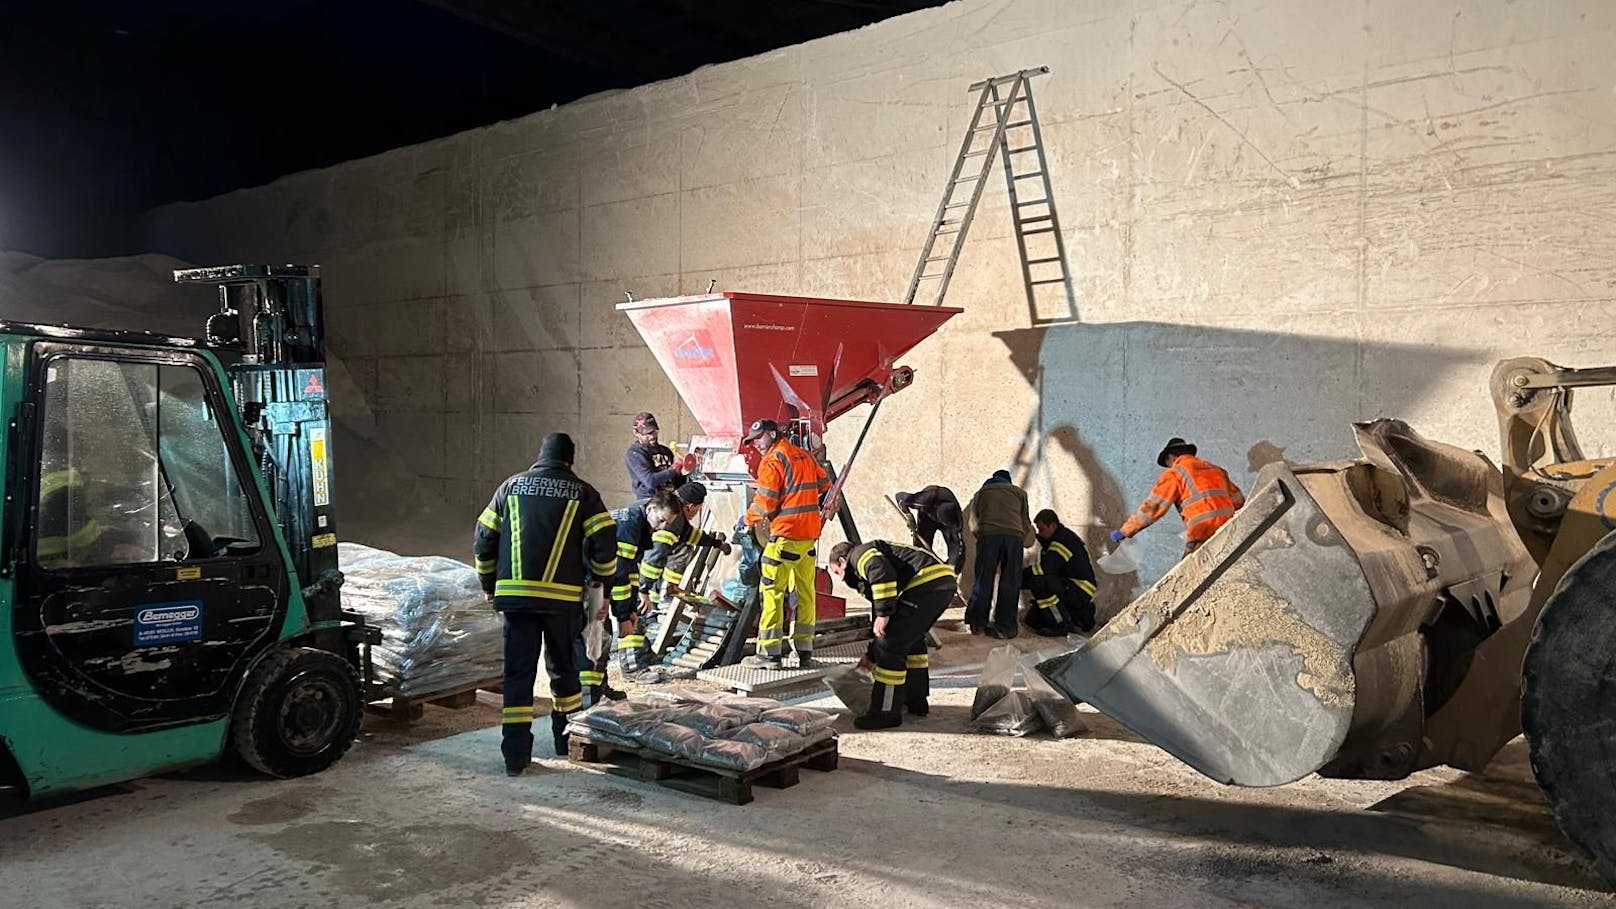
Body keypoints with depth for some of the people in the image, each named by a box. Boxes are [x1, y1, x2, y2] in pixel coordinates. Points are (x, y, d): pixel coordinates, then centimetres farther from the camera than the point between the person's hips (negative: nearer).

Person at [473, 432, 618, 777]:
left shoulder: (511, 487, 10)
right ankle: (567, 739, 29)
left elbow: (483, 542, 10)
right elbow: (604, 546, -3)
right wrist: (602, 582, 13)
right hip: (564, 597, -1)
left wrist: (491, 587, 20)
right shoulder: (582, 493, 4)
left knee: (518, 673, 6)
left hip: (515, 595, 1)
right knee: (563, 669, 16)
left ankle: (516, 754, 2)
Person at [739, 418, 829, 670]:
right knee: (805, 592, 11)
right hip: (810, 534, 8)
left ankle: (769, 653, -4)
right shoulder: (804, 456, 15)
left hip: (785, 535, -8)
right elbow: (825, 486, 23)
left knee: (772, 591, -3)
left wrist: (749, 520, 6)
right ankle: (805, 653, 13)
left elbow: (764, 503, -11)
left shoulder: (772, 461, -8)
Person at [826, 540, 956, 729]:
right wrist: (871, 656, 46)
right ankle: (916, 701, 36)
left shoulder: (860, 553, 6)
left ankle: (886, 713, -3)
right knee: (912, 639, 28)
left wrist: (884, 614, -16)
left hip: (927, 581, -11)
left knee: (892, 643, -7)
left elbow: (882, 570, -17)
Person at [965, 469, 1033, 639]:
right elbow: (1026, 523, 22)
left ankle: (977, 623, 5)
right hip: (1014, 536, 0)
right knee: (1010, 583, 1)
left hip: (988, 535, 0)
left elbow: (973, 523, 20)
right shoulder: (1018, 492, 27)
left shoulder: (981, 492, 28)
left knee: (983, 580, 5)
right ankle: (1005, 626, 0)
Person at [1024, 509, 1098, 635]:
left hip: (1080, 591, -11)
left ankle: (1062, 624, -20)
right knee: (1033, 620, 8)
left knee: (1037, 581, -31)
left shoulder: (1064, 540, -20)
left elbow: (1044, 569, -29)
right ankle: (1081, 616, 16)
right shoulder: (1058, 538, 13)